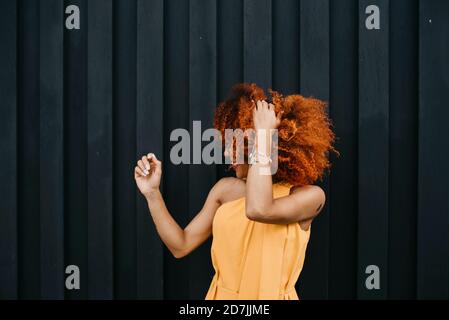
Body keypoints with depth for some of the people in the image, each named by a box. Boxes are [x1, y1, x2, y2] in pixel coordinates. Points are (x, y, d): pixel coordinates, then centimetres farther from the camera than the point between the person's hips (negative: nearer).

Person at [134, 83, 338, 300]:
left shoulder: (309, 195, -9)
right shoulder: (226, 188, 3)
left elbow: (258, 210, -28)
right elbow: (181, 246, 5)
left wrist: (263, 136, -22)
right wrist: (152, 193, -4)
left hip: (269, 296, -3)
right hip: (222, 295, 3)